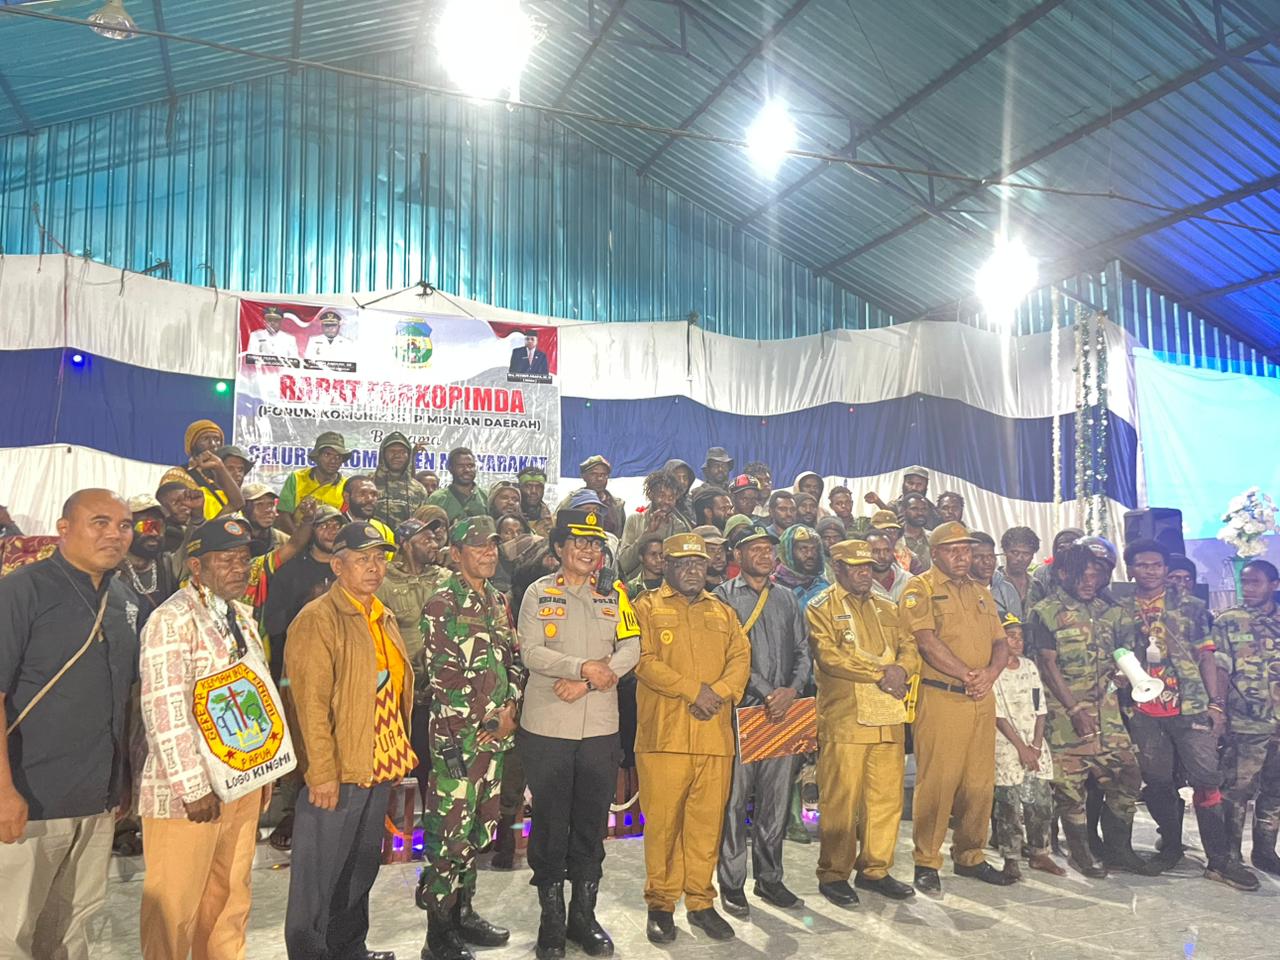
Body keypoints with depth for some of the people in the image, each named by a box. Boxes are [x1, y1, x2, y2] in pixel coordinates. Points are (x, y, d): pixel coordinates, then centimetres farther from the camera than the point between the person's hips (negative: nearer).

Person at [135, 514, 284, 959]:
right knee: (175, 905, 5)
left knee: (231, 897, 16)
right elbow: (164, 711, -20)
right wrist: (194, 788, -19)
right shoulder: (173, 620, -15)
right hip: (187, 789, -7)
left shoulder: (242, 617, 10)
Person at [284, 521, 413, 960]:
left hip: (380, 768, 8)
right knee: (319, 873, 6)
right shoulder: (317, 620, -13)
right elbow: (310, 703, -18)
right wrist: (322, 774, -20)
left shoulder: (384, 619, 12)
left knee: (363, 866, 20)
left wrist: (399, 753, 15)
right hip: (336, 773, -8)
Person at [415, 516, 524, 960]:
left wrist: (510, 709, 0)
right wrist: (484, 723, -13)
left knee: (478, 827, 16)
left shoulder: (497, 601, 12)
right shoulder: (442, 606, -11)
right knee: (450, 832, -2)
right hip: (457, 737, -7)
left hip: (495, 734, 7)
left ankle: (463, 912, 30)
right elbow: (442, 677, -15)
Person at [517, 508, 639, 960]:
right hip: (547, 727, -2)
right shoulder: (539, 593, 0)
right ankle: (551, 919, 21)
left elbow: (631, 650, -1)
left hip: (601, 728, 3)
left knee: (592, 821, 10)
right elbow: (531, 652, -10)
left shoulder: (614, 596, 9)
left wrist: (588, 681, -14)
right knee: (550, 820, 6)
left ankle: (584, 914, 25)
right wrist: (584, 667, -20)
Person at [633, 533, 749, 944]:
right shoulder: (647, 608, 4)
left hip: (715, 735, 4)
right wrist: (693, 690, -15)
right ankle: (660, 903, 15)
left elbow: (740, 659, 9)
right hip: (664, 735, -4)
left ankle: (700, 902, 21)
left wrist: (719, 692, -10)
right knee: (663, 821, 0)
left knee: (708, 822, 7)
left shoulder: (723, 612, 18)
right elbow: (645, 661, -8)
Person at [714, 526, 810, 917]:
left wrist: (792, 690, -7)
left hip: (783, 712, 5)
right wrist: (766, 693, -14)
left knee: (776, 799, 10)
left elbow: (802, 651, 12)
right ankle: (732, 884, 10)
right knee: (734, 800, 0)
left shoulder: (787, 600, 16)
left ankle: (769, 878, 22)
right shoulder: (724, 597, 1)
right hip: (740, 710, -4)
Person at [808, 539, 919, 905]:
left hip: (888, 717, 6)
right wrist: (879, 673, -13)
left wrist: (900, 669, -9)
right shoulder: (821, 608, 1)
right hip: (844, 720, -6)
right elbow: (829, 656, -12)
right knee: (841, 800, -2)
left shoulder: (886, 608, 20)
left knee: (887, 796, 8)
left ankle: (875, 869, 21)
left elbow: (910, 649, 14)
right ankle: (833, 874, 10)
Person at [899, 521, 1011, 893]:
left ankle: (970, 856, 25)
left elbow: (1000, 642, 15)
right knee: (936, 781, -5)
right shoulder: (920, 589, -2)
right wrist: (967, 675, -16)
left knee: (980, 782, 10)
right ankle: (926, 862, 6)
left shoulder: (981, 592, 19)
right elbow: (926, 640, -14)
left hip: (982, 699, 7)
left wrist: (990, 673, -6)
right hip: (940, 698, -6)